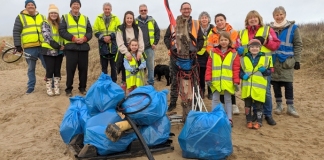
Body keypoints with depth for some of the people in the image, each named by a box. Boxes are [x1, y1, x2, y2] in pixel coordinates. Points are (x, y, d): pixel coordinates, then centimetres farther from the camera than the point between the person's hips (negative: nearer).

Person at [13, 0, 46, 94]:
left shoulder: (42, 17, 14)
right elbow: (16, 32, 2)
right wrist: (18, 45, -5)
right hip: (29, 48, -2)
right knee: (31, 68, 7)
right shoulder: (20, 17, 5)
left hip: (43, 47, 2)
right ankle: (31, 87, 17)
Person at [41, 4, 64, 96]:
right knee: (50, 70, -1)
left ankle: (56, 88, 16)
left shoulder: (60, 24, 12)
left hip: (59, 51, 4)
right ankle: (49, 88, 10)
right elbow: (47, 38, -13)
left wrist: (62, 46, -4)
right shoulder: (45, 24, -2)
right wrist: (58, 46, -21)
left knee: (57, 70, 8)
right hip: (49, 51, -4)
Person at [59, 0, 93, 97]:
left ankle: (82, 87, 17)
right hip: (71, 47, -3)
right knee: (70, 69, -2)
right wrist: (73, 38, -16)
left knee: (83, 68, 5)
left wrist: (84, 38, -11)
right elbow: (62, 31, -3)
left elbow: (90, 32, 9)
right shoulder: (65, 17, 7)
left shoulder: (85, 18, 16)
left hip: (83, 47, 3)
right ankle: (68, 89, 9)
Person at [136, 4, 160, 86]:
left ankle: (151, 83, 16)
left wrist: (155, 43, 0)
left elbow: (157, 32, 8)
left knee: (150, 66, 6)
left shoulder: (152, 21, 6)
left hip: (149, 48, 0)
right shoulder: (135, 21, 4)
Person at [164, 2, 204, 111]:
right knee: (175, 80, 6)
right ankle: (173, 103, 16)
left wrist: (196, 48, -7)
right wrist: (170, 47, -8)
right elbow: (166, 37, 9)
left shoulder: (196, 24, 9)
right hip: (175, 56, 0)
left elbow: (201, 39, 10)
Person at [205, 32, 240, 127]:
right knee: (215, 99, 9)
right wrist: (208, 78, -4)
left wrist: (236, 81, -6)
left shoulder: (234, 53, 2)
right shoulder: (213, 52, 4)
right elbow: (209, 66, 2)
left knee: (228, 100, 9)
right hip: (216, 81, 1)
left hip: (228, 82, -1)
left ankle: (229, 119, 17)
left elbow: (236, 69, -1)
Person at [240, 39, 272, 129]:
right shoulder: (244, 59, 6)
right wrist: (243, 75, -11)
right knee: (247, 105, 10)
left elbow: (269, 72, 7)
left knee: (258, 105, 6)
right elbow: (240, 71, 9)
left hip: (259, 87, -1)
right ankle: (249, 121, 23)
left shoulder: (265, 59, 5)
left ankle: (259, 122, 19)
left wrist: (264, 71, -14)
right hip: (247, 87, 1)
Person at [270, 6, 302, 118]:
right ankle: (279, 105, 17)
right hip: (274, 60, 2)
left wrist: (297, 60, -4)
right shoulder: (270, 28, 5)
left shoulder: (293, 27, 2)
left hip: (287, 60, -1)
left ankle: (290, 107, 8)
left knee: (288, 83, -2)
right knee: (276, 83, 5)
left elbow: (298, 45, 2)